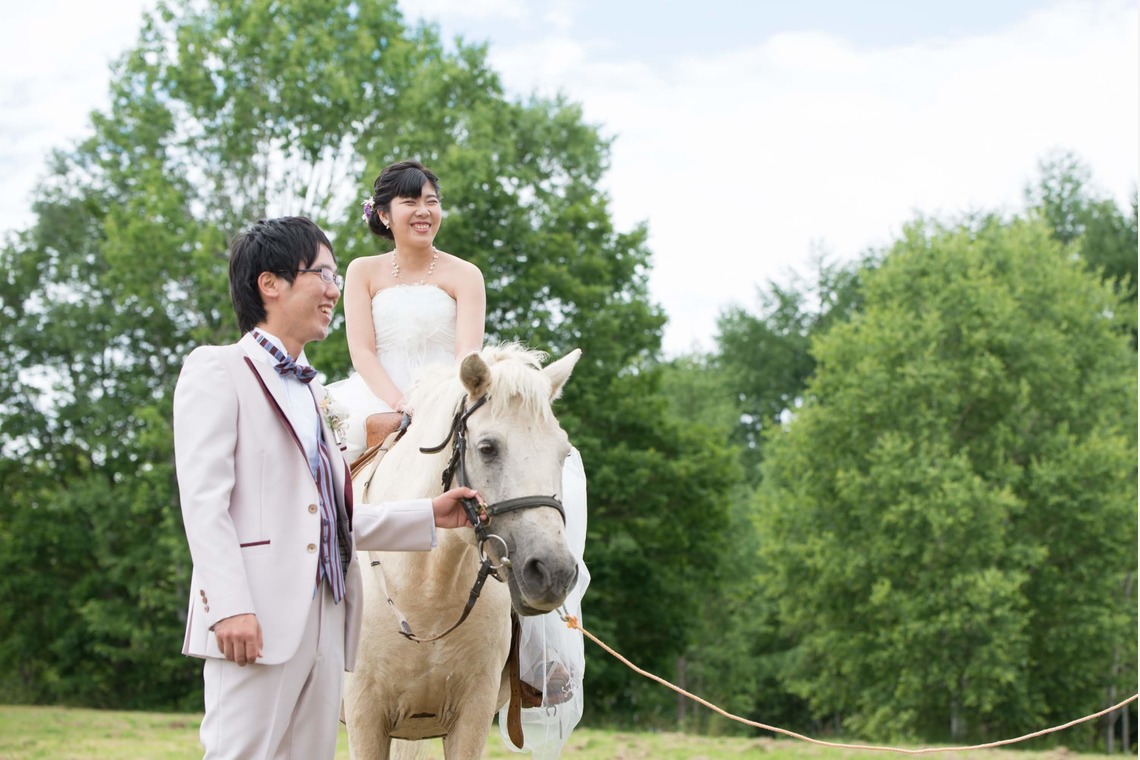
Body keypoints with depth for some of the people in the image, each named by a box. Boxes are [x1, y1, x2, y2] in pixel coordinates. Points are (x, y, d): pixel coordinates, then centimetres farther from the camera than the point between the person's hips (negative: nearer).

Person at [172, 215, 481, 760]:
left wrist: (431, 516, 12)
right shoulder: (217, 371, 0)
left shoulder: (313, 390, 23)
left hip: (324, 620, 8)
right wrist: (230, 607, -21)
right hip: (258, 620, -8)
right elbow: (203, 500, -11)